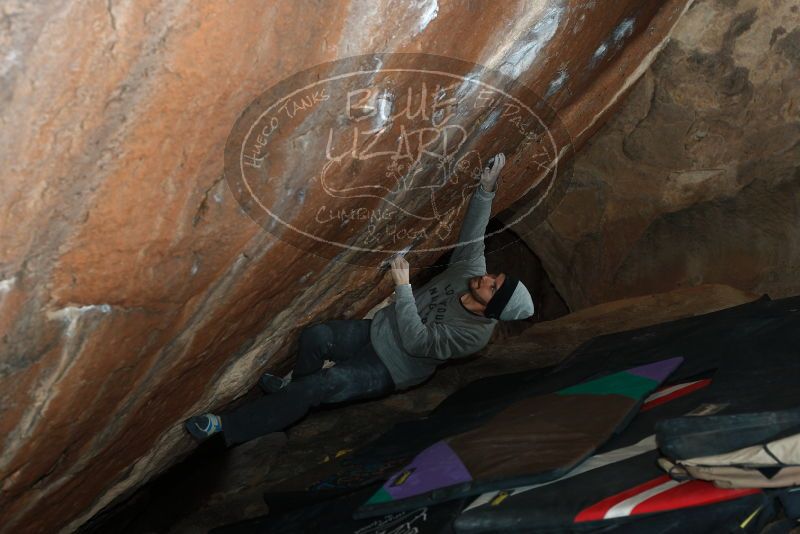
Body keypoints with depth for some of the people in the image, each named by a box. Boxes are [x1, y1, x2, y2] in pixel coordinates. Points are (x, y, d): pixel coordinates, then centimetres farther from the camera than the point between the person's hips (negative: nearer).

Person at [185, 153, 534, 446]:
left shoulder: (473, 335, -24)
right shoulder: (470, 271, -6)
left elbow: (416, 342, -28)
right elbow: (473, 232, -5)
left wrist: (402, 287, -31)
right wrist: (486, 188, -19)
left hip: (390, 371, -6)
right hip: (378, 331, 6)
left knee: (323, 385, -26)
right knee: (315, 336, -20)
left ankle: (228, 428, -21)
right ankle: (295, 385, 12)